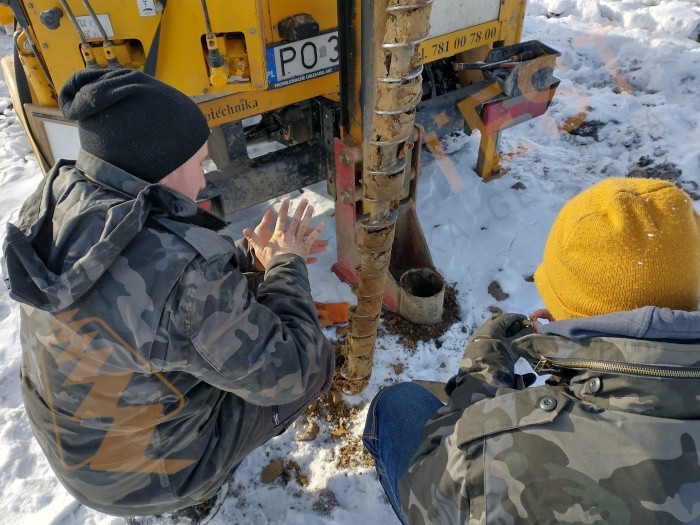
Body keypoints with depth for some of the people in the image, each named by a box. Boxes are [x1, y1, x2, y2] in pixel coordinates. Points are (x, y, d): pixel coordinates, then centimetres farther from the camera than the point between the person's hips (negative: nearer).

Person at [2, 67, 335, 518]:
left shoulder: (58, 201, -13)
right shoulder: (185, 274, -37)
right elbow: (283, 374, -24)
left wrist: (249, 256, -4)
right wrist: (287, 265, -12)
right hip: (148, 470, -6)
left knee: (237, 305, 18)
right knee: (318, 357, 7)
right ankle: (198, 488, 15)